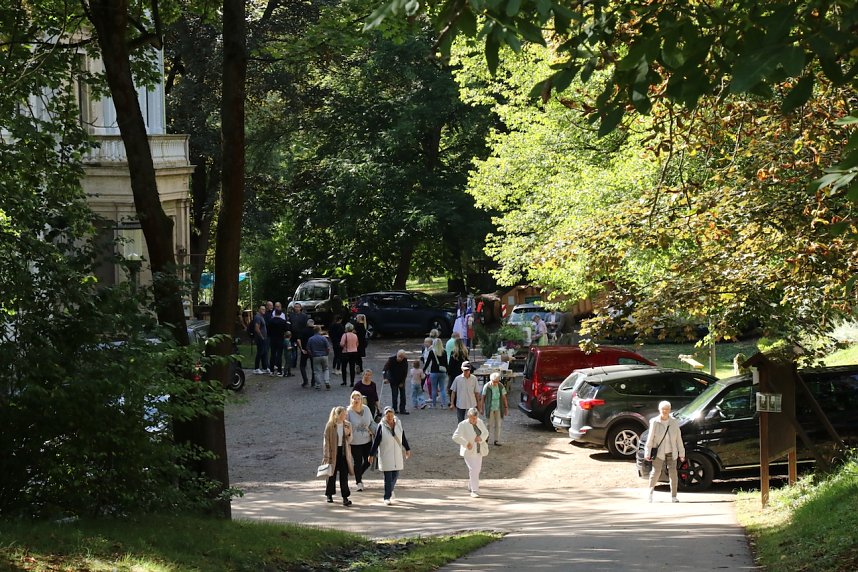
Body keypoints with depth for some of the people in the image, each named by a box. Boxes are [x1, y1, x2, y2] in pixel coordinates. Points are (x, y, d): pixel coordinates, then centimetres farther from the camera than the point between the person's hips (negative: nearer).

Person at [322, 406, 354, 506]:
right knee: (332, 475, 8)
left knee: (344, 475, -3)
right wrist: (326, 456, -11)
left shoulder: (347, 425, 2)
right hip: (333, 452, -2)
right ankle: (329, 495, 25)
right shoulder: (330, 426, -9)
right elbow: (326, 441, -7)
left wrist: (348, 435, -14)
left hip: (344, 452, 2)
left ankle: (345, 497, -3)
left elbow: (349, 441, 9)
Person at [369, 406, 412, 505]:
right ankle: (387, 497, 1)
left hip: (397, 455, 4)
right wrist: (372, 455, -5)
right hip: (385, 455, -4)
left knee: (395, 475, 9)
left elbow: (403, 438, 14)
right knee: (388, 477, -5)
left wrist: (407, 449, 18)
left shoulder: (398, 424, 2)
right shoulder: (381, 426, -10)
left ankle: (390, 490, 36)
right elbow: (376, 441, -6)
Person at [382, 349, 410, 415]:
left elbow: (405, 372, -6)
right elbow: (385, 369, -22)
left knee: (402, 395, 1)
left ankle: (402, 410, 6)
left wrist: (402, 382, -8)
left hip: (401, 380, 3)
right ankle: (394, 409, 8)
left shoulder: (405, 361, -12)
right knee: (395, 395, -4)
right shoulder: (391, 359, -19)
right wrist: (385, 378, -36)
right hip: (393, 381, -3)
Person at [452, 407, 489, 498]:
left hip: (478, 451, 6)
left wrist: (481, 437, -14)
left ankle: (471, 486, 36)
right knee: (473, 469, -14)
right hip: (469, 451, -6)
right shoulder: (463, 425, -16)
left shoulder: (480, 422, 1)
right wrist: (466, 443, -25)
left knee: (477, 469, 15)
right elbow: (455, 437, -20)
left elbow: (486, 433, 8)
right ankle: (474, 491, -10)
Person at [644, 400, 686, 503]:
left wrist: (681, 453, 6)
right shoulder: (654, 422, -4)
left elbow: (678, 438, 7)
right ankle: (650, 491, 9)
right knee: (656, 472, -10)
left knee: (673, 473, -2)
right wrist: (647, 453, -6)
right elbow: (650, 438, -3)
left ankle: (673, 496, 5)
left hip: (671, 452, 2)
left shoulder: (674, 422, 4)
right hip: (659, 452, -2)